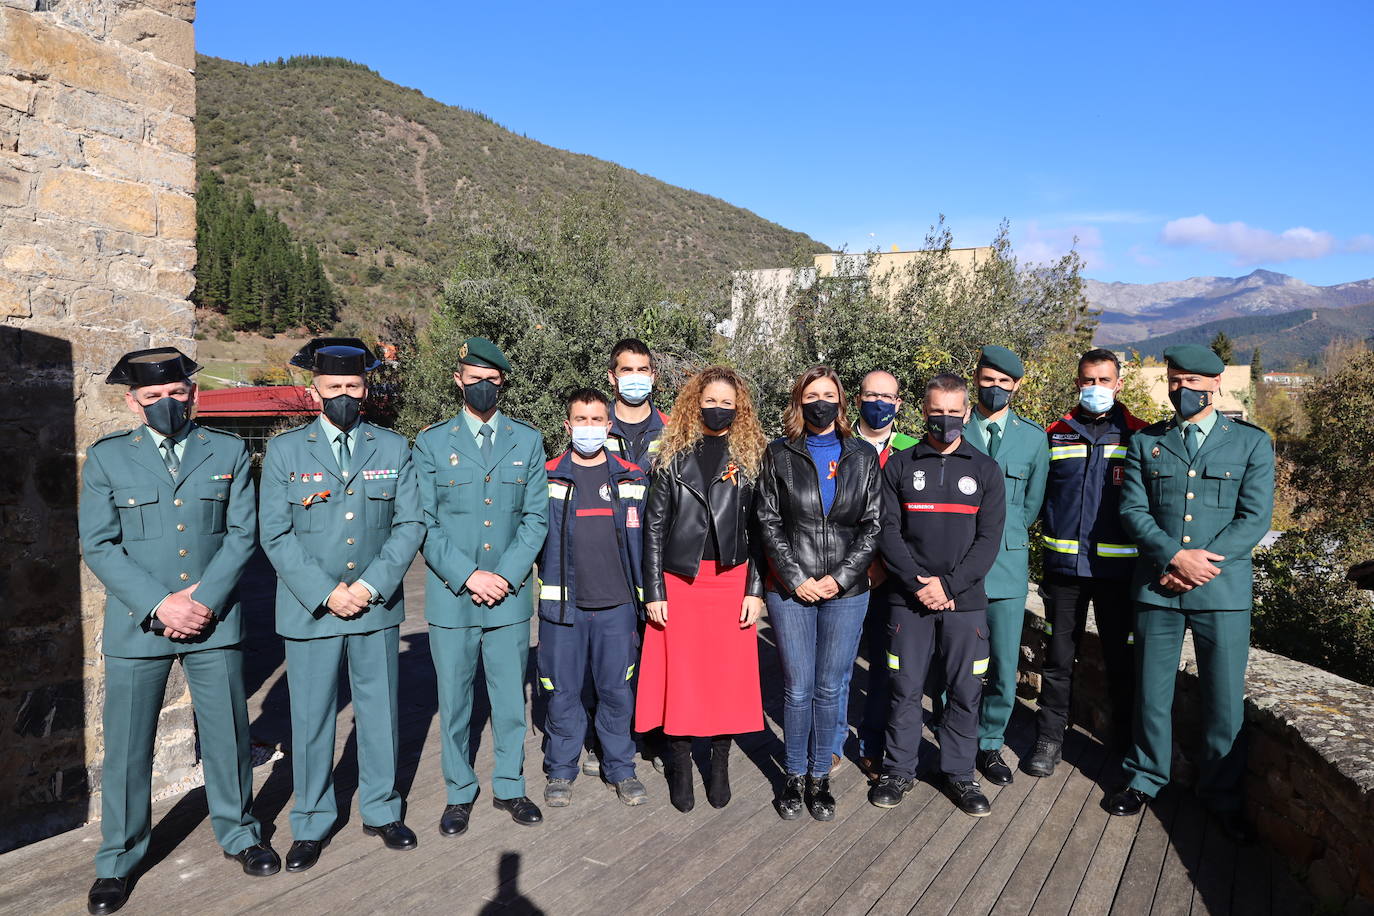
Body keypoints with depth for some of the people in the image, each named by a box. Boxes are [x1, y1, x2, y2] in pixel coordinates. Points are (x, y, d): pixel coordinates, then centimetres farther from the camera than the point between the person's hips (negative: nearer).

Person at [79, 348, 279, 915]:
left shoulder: (229, 453, 4)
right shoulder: (107, 457, 2)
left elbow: (242, 533, -1)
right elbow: (98, 545, -4)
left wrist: (203, 598, -13)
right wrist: (159, 604, -14)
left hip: (214, 619, 1)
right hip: (137, 624, 0)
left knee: (228, 734, 10)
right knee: (127, 746, 8)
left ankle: (239, 834, 31)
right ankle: (118, 860, 28)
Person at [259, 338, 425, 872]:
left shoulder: (393, 449, 3)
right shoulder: (285, 451, 0)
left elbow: (410, 525, -1)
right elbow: (276, 535, -4)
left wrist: (370, 585, -12)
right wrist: (324, 593, -14)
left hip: (377, 607, 1)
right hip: (309, 609, -1)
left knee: (380, 712, 12)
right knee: (311, 720, 9)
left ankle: (381, 811, 30)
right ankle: (312, 824, 27)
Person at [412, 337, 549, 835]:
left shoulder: (528, 441, 7)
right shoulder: (431, 442, 2)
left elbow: (536, 518, 3)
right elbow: (424, 524, -3)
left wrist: (505, 575, -9)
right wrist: (468, 576, -13)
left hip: (509, 595, 1)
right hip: (451, 597, -1)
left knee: (511, 698, 11)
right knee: (454, 701, 10)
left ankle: (509, 786, 29)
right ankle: (459, 794, 27)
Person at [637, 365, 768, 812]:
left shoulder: (750, 458, 3)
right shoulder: (673, 457, 2)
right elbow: (654, 527, 1)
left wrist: (755, 589, -4)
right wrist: (653, 590, -4)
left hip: (731, 581, 1)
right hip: (679, 582, 0)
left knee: (729, 674, 6)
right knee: (680, 673, 5)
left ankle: (720, 766, 24)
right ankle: (680, 767, 21)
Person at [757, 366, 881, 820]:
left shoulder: (863, 456, 6)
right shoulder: (779, 454, 4)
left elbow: (872, 524, 3)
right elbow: (769, 522, 1)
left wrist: (841, 577, -8)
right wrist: (796, 578, -8)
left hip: (846, 592, 1)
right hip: (791, 591, -1)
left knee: (830, 689, 8)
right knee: (798, 689, 4)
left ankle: (820, 777, 24)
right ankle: (795, 777, 23)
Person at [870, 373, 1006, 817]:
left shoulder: (985, 469, 6)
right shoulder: (899, 466, 4)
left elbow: (989, 538, -1)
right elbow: (888, 531, -2)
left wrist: (949, 584, -12)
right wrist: (918, 585, -13)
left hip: (966, 601, 1)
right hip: (909, 598, 0)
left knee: (965, 692, 8)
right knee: (905, 689, 6)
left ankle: (959, 772, 25)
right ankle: (899, 770, 22)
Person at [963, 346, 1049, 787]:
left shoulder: (1033, 437, 7)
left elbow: (1032, 505, 10)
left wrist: (999, 536, 4)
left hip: (1006, 565, 1)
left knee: (1004, 666, 6)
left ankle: (989, 744, 25)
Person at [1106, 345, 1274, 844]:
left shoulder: (1252, 443, 5)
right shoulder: (1145, 442, 8)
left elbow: (1254, 518, -3)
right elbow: (1132, 511, 0)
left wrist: (1202, 564, -13)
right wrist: (1177, 556, -15)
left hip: (1223, 591, -1)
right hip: (1157, 588, 1)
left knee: (1224, 698, 6)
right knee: (1151, 691, 10)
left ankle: (1222, 794, 25)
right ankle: (1145, 779, 27)